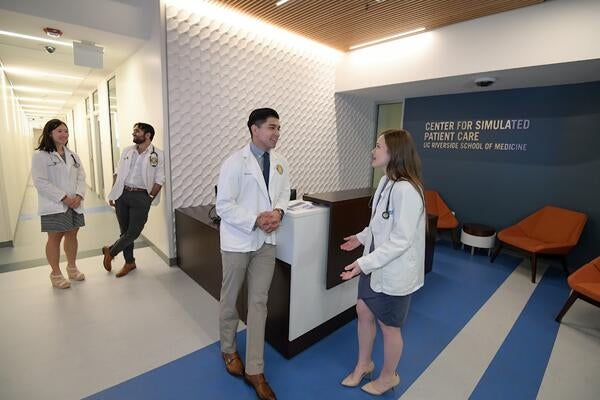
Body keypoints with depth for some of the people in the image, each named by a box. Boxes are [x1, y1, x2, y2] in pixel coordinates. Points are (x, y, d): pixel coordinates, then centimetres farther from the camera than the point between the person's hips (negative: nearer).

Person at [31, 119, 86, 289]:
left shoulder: (73, 155, 11)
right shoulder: (40, 155, -5)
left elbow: (81, 177, 7)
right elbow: (40, 182, -13)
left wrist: (79, 195, -10)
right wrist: (64, 198, -18)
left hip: (74, 203, 5)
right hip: (53, 206, -5)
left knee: (72, 235, 13)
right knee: (55, 238, 3)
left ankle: (72, 267, 30)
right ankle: (56, 274, 18)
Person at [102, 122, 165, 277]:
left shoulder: (157, 154, -4)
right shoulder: (127, 151, 10)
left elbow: (159, 180, -6)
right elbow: (118, 174, 14)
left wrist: (149, 198, -10)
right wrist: (113, 194, 8)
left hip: (141, 196, -4)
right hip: (122, 194, 5)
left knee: (133, 232, -2)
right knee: (125, 231, 10)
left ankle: (110, 251, 26)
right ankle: (129, 262, 26)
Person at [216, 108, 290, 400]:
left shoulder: (280, 163, 3)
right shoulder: (235, 162, -12)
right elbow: (224, 206, -14)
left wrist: (278, 211, -11)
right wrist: (256, 220, -22)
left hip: (266, 241, 4)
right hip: (238, 240, -3)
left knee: (259, 302, 9)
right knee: (230, 299, 16)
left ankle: (254, 370, 24)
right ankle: (228, 350, 43)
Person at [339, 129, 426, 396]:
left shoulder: (406, 189, -26)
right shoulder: (385, 181, 3)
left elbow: (401, 240, -26)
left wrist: (364, 263, -28)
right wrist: (362, 237, 16)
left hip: (394, 272, -8)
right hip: (375, 265, 8)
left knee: (388, 326, 14)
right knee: (363, 312, 20)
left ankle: (388, 377, 42)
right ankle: (364, 364, 46)